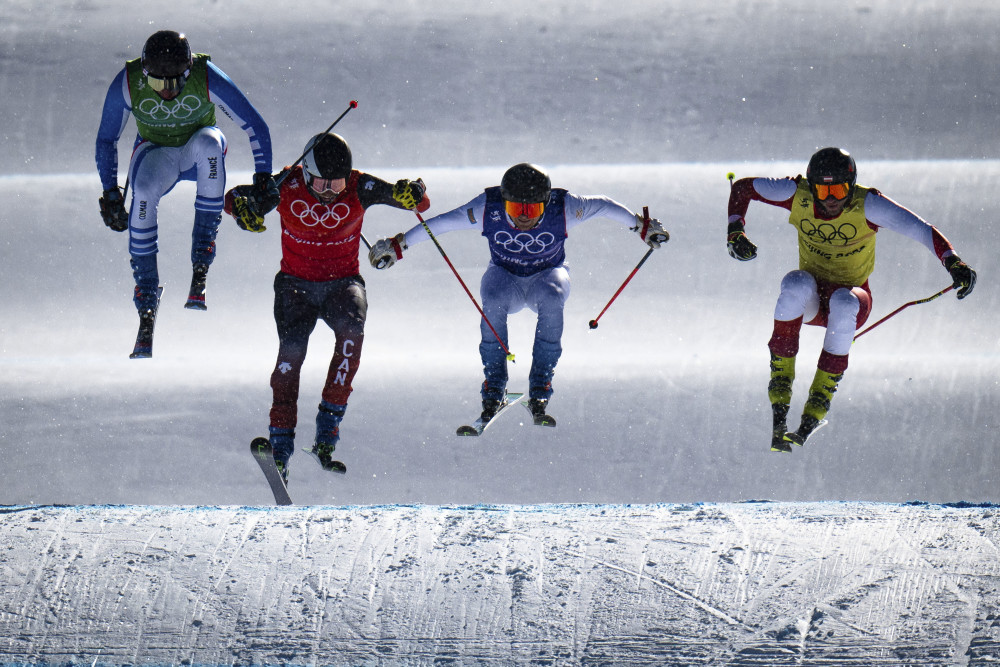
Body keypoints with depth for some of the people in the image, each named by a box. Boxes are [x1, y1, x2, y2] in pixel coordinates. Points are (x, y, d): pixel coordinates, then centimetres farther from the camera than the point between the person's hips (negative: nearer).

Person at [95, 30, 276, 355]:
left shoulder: (208, 79, -27)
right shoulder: (127, 84, -23)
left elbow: (255, 127, -18)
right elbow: (106, 140, -7)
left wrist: (263, 177, -22)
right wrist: (110, 192, -10)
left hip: (198, 151, 0)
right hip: (155, 151, 0)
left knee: (209, 142, -38)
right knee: (144, 191, -34)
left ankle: (200, 266, -33)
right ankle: (146, 298, -24)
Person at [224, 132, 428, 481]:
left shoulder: (359, 188, -13)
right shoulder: (287, 186, -12)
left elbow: (419, 202, -13)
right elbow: (236, 197, -1)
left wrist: (413, 194, -39)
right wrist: (242, 207, -26)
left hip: (342, 283, 0)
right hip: (296, 283, 0)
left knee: (352, 331, -31)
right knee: (291, 347, -25)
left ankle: (327, 432, -27)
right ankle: (280, 446, -21)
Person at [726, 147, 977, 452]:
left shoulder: (866, 205, -21)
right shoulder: (798, 195, -14)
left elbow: (919, 228, -31)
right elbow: (742, 188, -1)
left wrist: (953, 262, -47)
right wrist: (736, 231, -16)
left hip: (853, 299, -1)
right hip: (810, 300, 1)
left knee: (844, 303, -38)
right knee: (796, 284, -35)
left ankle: (818, 403, -32)